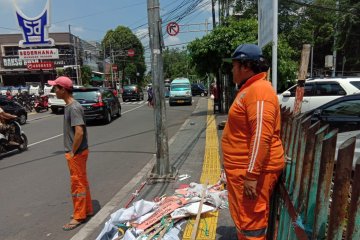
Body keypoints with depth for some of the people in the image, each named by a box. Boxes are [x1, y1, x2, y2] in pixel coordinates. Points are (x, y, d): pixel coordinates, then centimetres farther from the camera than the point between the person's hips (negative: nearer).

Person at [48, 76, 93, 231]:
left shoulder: (74, 108, -21)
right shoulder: (69, 106, 10)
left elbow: (79, 132, -28)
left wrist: (72, 152, -18)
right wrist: (72, 151, 15)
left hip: (76, 153, -9)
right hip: (76, 152, 9)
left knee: (77, 184, 2)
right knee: (82, 182, 18)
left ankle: (79, 216, 16)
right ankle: (87, 209, 32)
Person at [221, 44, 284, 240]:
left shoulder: (258, 90, -20)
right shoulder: (249, 89, 15)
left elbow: (262, 136, -27)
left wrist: (251, 175, -26)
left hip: (252, 170, -10)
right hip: (244, 167, 10)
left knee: (250, 220, 3)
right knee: (244, 217, 23)